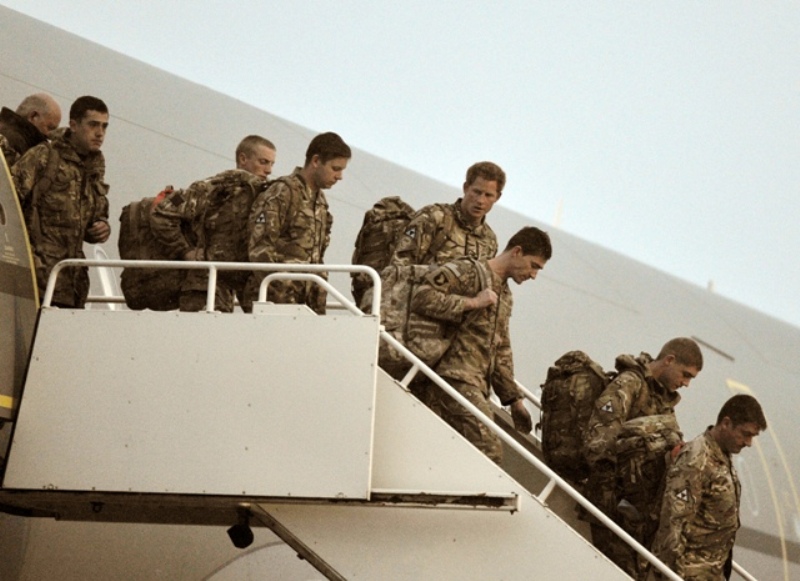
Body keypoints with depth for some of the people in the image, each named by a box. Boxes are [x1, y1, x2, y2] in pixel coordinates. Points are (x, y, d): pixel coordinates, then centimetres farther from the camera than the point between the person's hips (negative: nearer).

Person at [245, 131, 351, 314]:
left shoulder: (320, 202, 18)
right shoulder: (282, 193, -8)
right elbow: (260, 251, -15)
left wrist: (319, 306, 14)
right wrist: (284, 300, -17)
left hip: (305, 303, 8)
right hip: (274, 302, -8)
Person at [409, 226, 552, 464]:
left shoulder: (505, 295, 26)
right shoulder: (469, 271, -3)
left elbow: (501, 352, 29)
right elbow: (421, 297, -16)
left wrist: (514, 399, 26)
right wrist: (473, 303, -13)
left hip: (477, 385, 9)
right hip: (458, 379, -9)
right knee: (489, 452, -18)